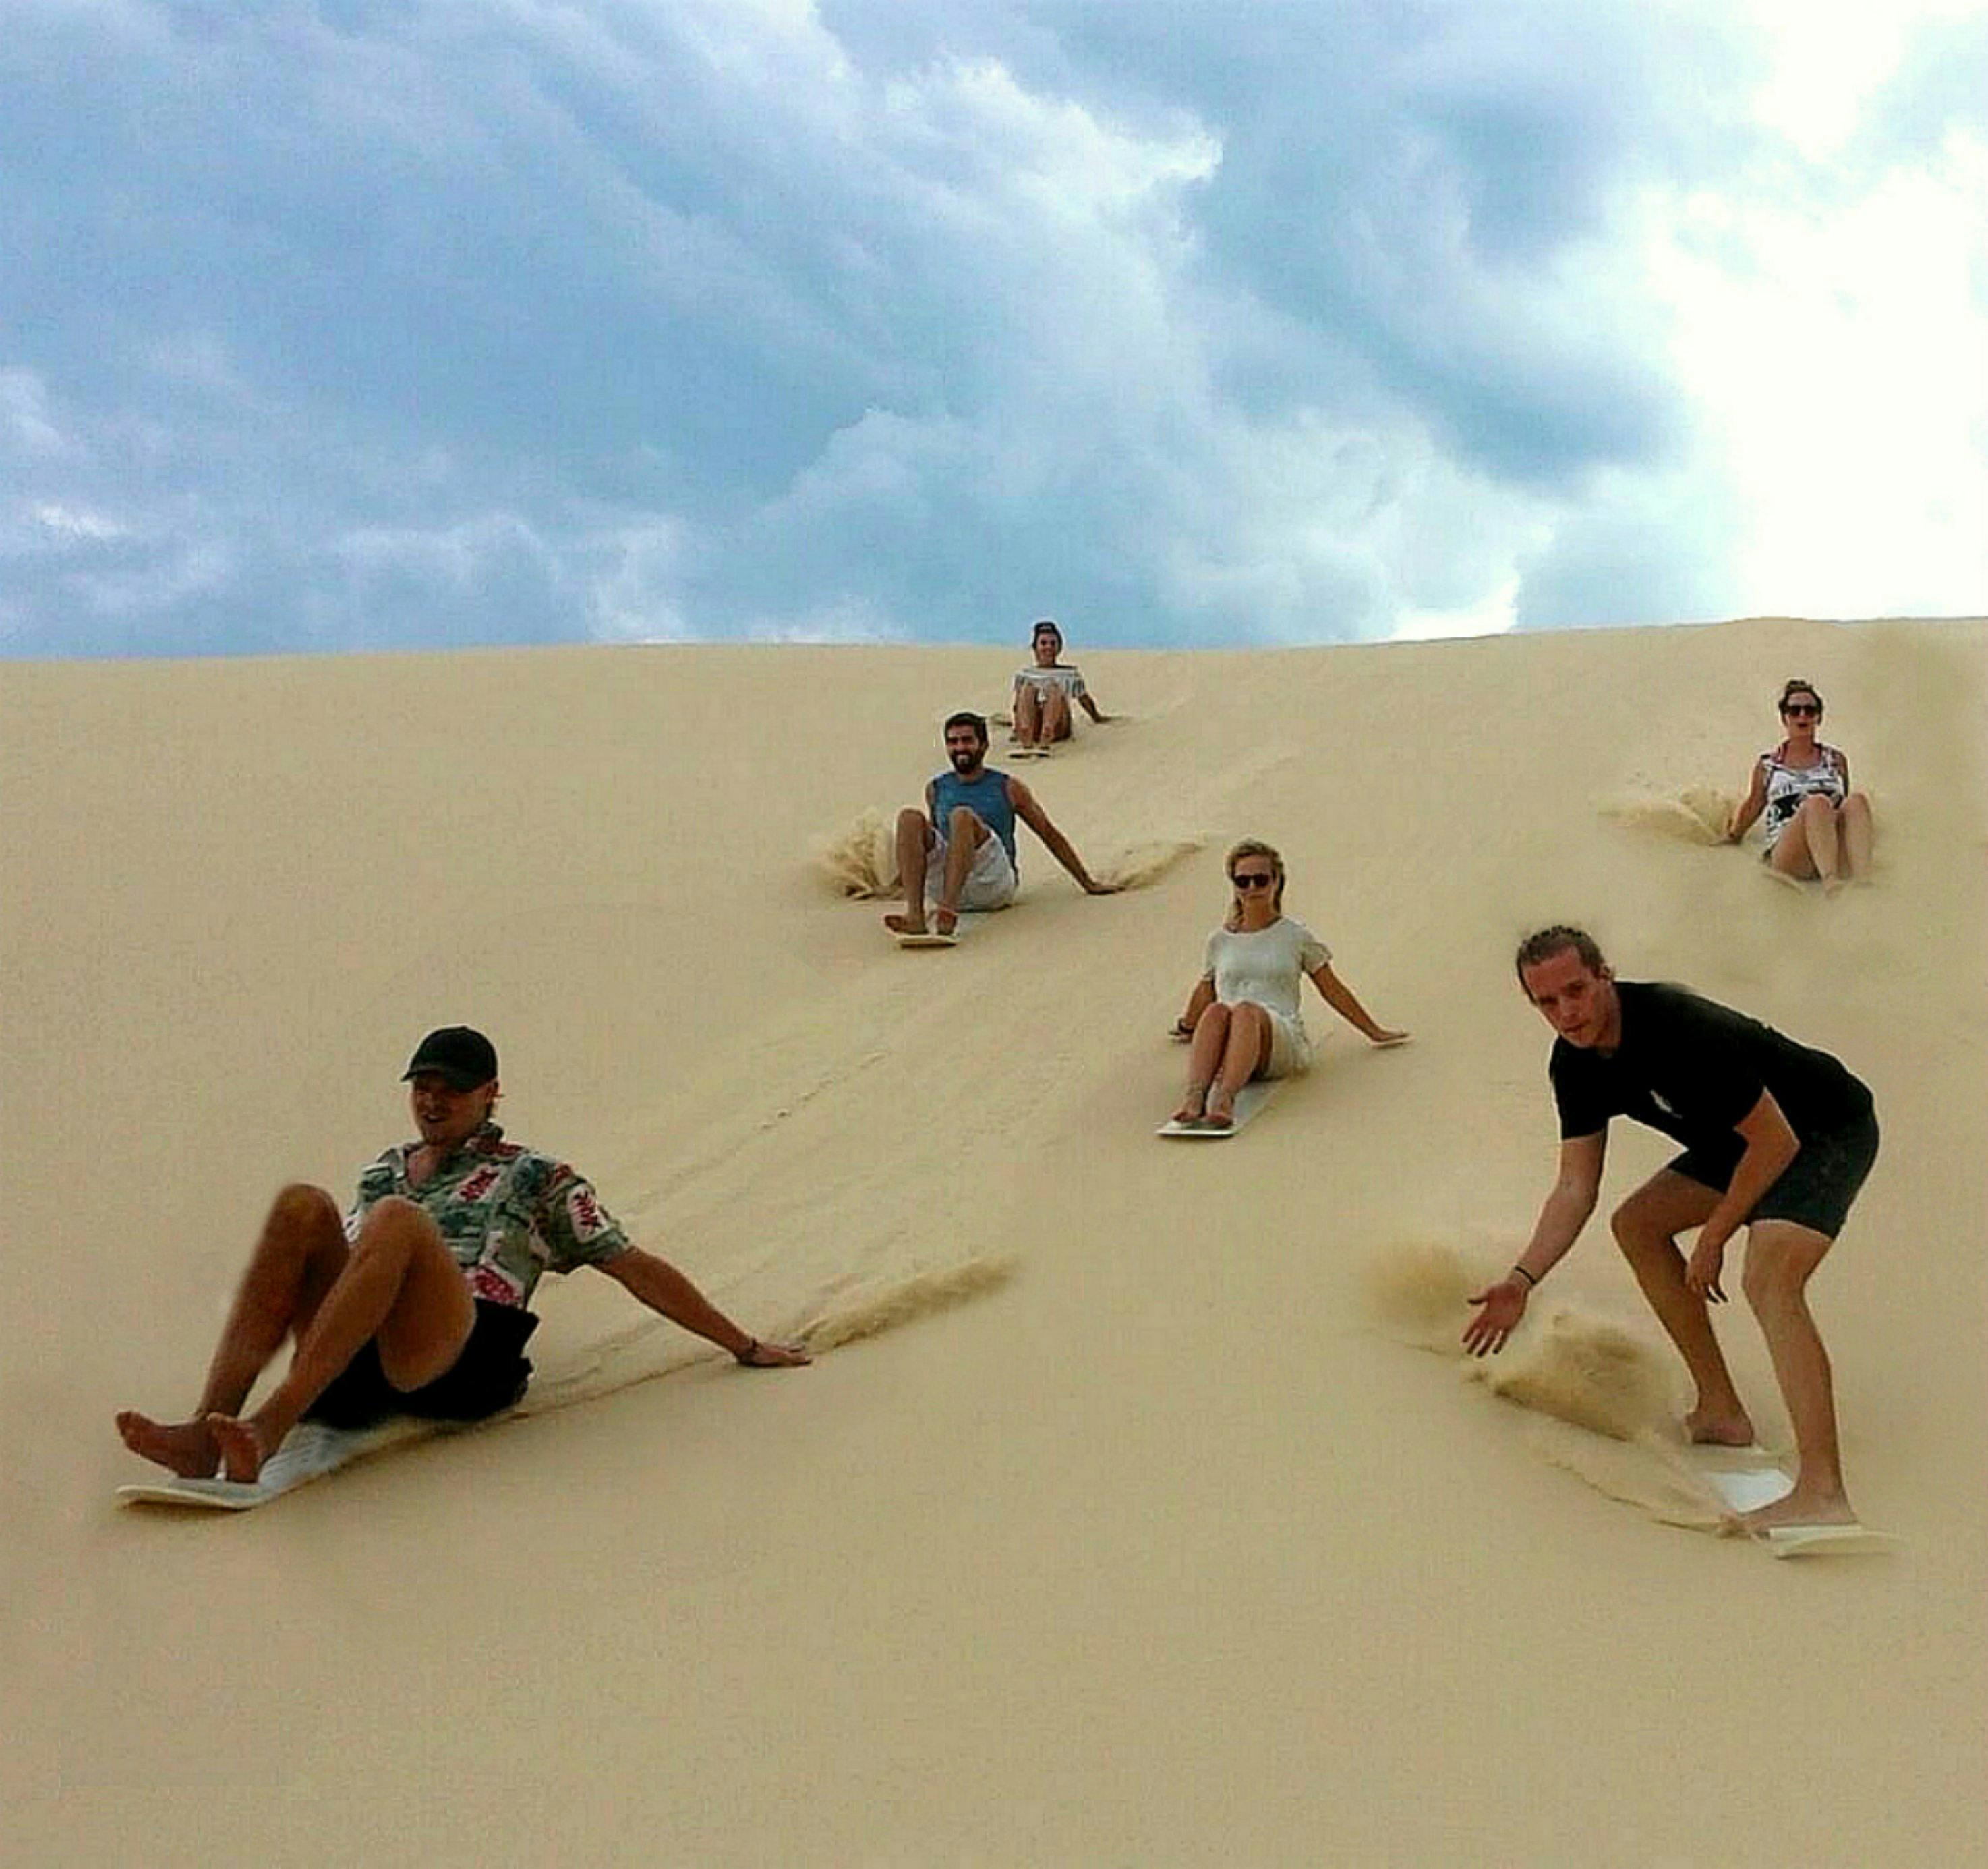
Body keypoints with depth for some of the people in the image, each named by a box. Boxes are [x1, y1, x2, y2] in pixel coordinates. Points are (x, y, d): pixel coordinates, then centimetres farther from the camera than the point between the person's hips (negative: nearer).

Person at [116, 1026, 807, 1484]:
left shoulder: (536, 1179, 22)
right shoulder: (385, 1172, 33)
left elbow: (636, 1267, 19)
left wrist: (745, 1347, 17)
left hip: (460, 1364, -3)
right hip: (359, 1367, 4)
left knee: (399, 1219, -31)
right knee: (301, 1206, -23)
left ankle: (270, 1428, -44)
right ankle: (207, 1432, -37)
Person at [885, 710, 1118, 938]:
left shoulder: (1008, 788, 13)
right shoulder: (935, 790, 19)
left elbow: (1050, 834, 19)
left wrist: (1088, 884, 21)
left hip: (995, 883, -3)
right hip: (943, 884, 3)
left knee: (962, 816, -29)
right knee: (909, 818, -21)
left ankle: (947, 912, -49)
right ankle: (914, 915, -40)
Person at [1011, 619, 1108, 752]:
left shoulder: (1070, 673, 22)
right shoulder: (1026, 674, 21)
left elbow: (1084, 698, 28)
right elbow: (1017, 705, 16)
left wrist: (1097, 718, 30)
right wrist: (1015, 729, 8)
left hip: (1057, 728, 0)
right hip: (1033, 729, 0)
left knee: (1054, 688, -27)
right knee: (1028, 688, -26)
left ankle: (1044, 744, -52)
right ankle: (1026, 744, -49)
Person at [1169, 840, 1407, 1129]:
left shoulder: (1296, 936, 17)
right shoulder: (1220, 940, 22)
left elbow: (1333, 990, 24)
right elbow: (1206, 987, 39)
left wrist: (1374, 1032, 28)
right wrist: (1187, 1028, 53)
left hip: (1283, 1037, -2)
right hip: (1226, 1050, 2)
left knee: (1247, 1010, -38)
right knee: (1216, 1011, -36)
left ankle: (1225, 1098, -60)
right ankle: (1194, 1096, -57)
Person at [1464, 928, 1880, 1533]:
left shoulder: (1683, 1030, -31)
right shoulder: (1574, 1066, -4)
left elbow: (1777, 1143, -25)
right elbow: (1575, 1189, 0)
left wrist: (1713, 1239, -16)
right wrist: (1522, 1279, -10)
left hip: (1827, 1127, -10)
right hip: (1747, 1138, 10)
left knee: (1769, 1277, -30)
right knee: (1638, 1223, 10)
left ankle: (1822, 1493, -39)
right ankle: (1721, 1413, 13)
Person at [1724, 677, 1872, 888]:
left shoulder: (1836, 760, 25)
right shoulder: (1767, 765, 21)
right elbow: (1753, 804, 31)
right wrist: (1733, 835, 27)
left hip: (1837, 858, 2)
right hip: (1786, 856, -2)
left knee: (1857, 800, -30)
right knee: (1817, 803, -35)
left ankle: (1862, 878, -50)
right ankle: (1830, 880, -56)